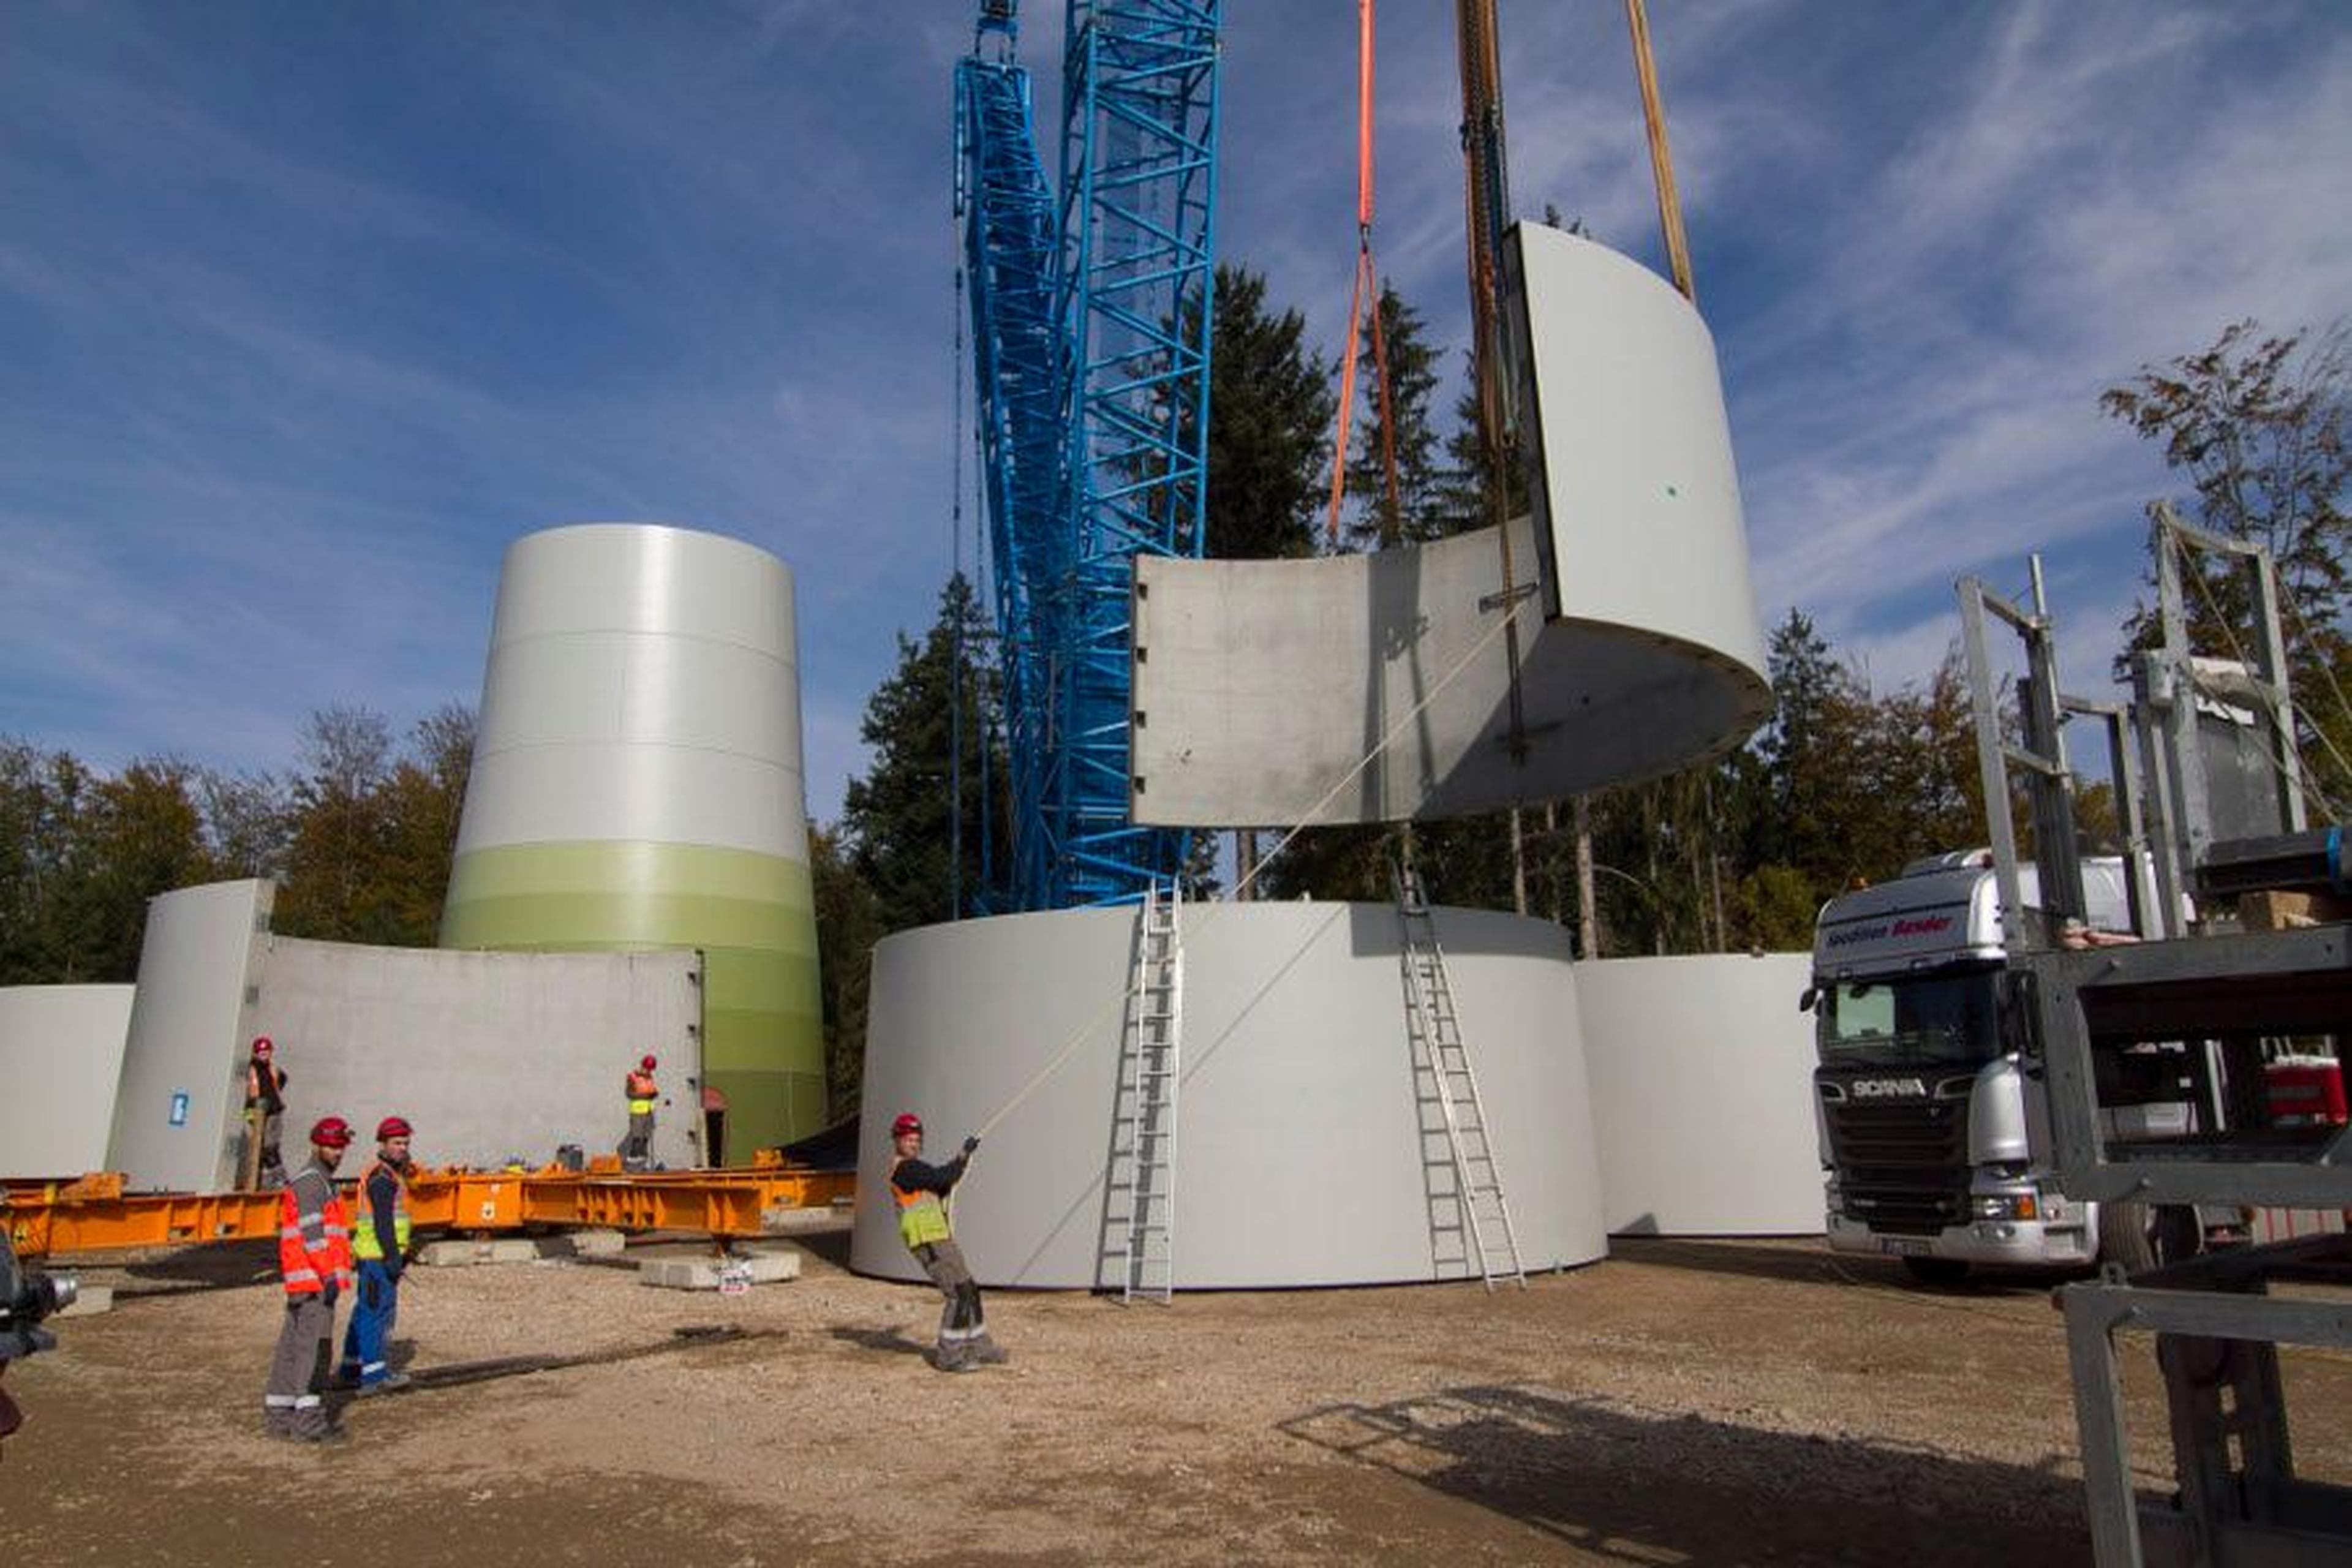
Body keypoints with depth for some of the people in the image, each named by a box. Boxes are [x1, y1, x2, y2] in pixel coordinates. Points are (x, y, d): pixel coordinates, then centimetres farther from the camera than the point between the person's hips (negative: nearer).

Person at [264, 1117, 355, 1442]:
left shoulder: (322, 1183, 21)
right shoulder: (310, 1182, -10)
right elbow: (313, 1233, -18)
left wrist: (332, 1273, 24)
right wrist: (330, 1275, -21)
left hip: (306, 1282, 10)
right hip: (315, 1281, -10)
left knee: (292, 1346, 13)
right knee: (314, 1346, -9)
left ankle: (279, 1415, 19)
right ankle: (309, 1419, -9)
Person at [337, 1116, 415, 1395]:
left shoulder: (392, 1174, 18)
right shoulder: (382, 1177, -14)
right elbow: (382, 1221, -21)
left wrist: (400, 1253, 25)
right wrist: (392, 1257, -23)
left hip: (374, 1256, 11)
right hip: (378, 1255, -11)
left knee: (366, 1310, 16)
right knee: (379, 1309, -10)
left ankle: (351, 1368, 25)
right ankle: (373, 1374, -11)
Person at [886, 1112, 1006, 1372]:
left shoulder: (907, 1168, 20)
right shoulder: (906, 1168, -12)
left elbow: (936, 1190, 22)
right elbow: (941, 1177, -20)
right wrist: (964, 1154, -10)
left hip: (940, 1238, 11)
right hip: (928, 1241, -11)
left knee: (970, 1289, 14)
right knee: (959, 1294, -14)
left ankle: (979, 1348, 21)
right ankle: (949, 1356, -9)